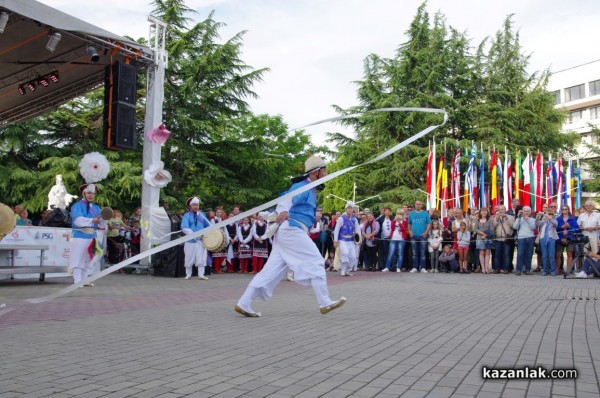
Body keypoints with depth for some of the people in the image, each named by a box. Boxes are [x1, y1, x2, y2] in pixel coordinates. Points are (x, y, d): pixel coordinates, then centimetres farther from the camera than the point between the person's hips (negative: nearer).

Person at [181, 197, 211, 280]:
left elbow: (208, 226, 16)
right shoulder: (187, 216, -5)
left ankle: (201, 275, 2)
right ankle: (188, 274, 22)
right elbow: (184, 228, -17)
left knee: (201, 257, -3)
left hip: (201, 240, 3)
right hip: (190, 241, -3)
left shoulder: (202, 215, 9)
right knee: (189, 258, 8)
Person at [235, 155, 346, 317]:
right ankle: (325, 303, -1)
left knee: (273, 269, 5)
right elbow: (287, 199, -28)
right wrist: (283, 211, -42)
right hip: (292, 230, -10)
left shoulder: (310, 189, 20)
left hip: (289, 232, 10)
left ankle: (244, 303, 4)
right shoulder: (302, 186, -11)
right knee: (315, 262, -6)